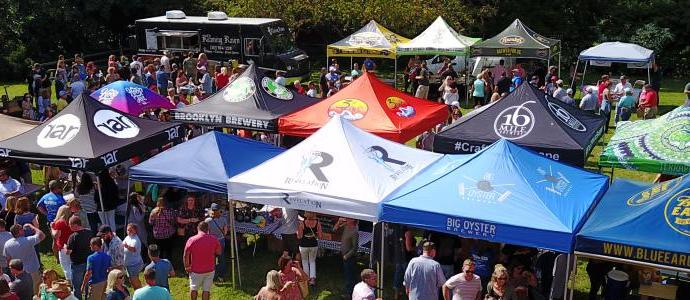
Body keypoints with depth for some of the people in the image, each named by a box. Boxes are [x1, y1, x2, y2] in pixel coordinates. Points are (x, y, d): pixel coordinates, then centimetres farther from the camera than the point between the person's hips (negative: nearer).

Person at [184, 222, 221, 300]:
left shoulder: (191, 240, -14)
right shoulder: (214, 239, -9)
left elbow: (186, 255, -11)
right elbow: (218, 252, 2)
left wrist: (186, 266, 1)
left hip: (195, 270, -1)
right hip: (209, 270, 1)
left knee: (193, 288, 19)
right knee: (206, 290, 10)